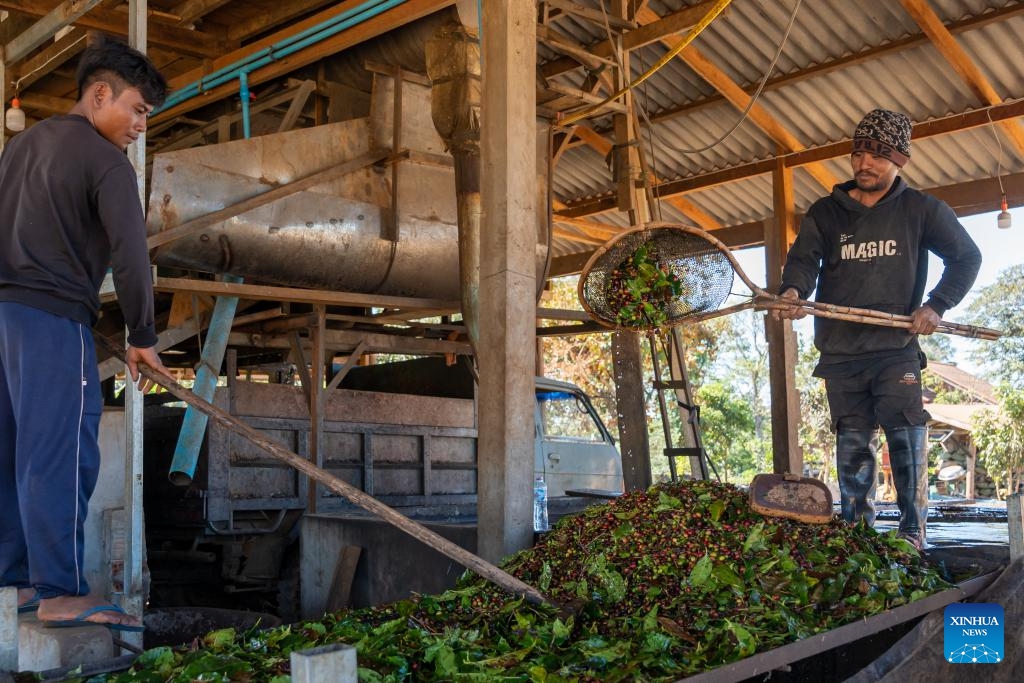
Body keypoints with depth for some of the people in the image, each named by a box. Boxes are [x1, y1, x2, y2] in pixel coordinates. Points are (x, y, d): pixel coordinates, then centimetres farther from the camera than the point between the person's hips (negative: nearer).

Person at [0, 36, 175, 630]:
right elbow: (130, 254, -12)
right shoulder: (105, 160, -5)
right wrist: (143, 338, -3)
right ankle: (62, 593, -8)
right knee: (60, 454, -9)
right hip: (50, 316, -8)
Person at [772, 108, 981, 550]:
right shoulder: (824, 213, 9)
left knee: (907, 442, -9)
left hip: (897, 350, -1)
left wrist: (937, 306, -2)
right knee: (852, 449, 5)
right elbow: (803, 258, -2)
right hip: (840, 353, 2)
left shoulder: (921, 210, 6)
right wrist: (792, 290, -26)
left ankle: (912, 534, 0)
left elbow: (966, 257, 12)